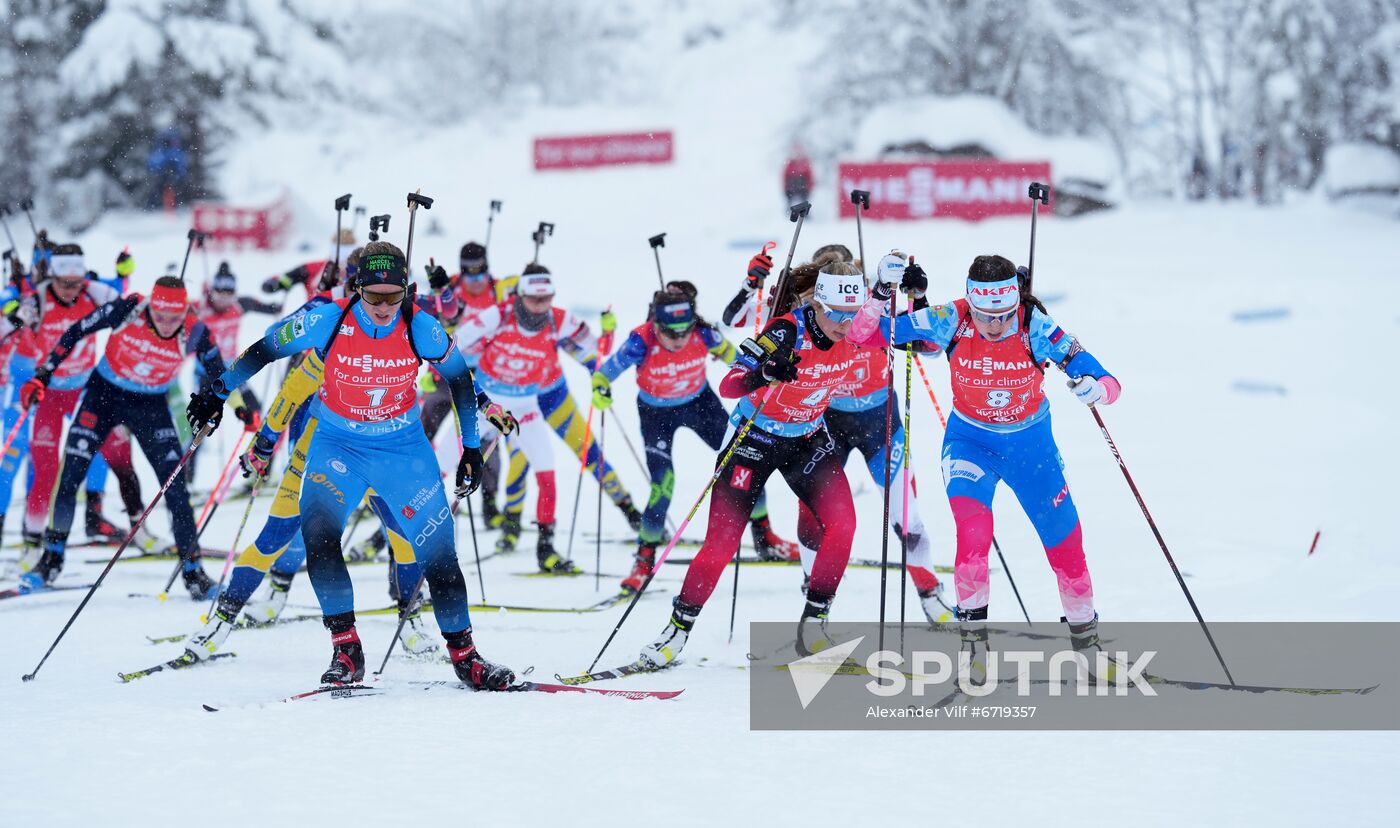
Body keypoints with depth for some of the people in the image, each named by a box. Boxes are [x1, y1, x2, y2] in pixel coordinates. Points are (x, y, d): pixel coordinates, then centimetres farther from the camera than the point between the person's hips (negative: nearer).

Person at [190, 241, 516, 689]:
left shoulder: (422, 330, -17)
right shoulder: (329, 321, -20)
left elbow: (460, 379, 1)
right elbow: (265, 349, -4)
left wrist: (472, 448, 4)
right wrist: (217, 393, 1)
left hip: (403, 446, 1)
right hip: (338, 444, 0)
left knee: (437, 547, -3)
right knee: (318, 533, -23)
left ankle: (464, 654, 13)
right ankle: (346, 647, -12)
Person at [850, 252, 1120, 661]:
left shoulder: (1035, 327, -25)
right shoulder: (951, 321, -23)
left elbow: (1107, 385, -27)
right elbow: (865, 333, -20)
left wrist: (1096, 386, -51)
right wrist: (884, 291, -37)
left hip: (1030, 440, 1)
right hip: (970, 438, -1)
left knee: (1064, 538, 7)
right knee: (972, 522, -25)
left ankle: (1083, 626, 31)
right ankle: (972, 616, -5)